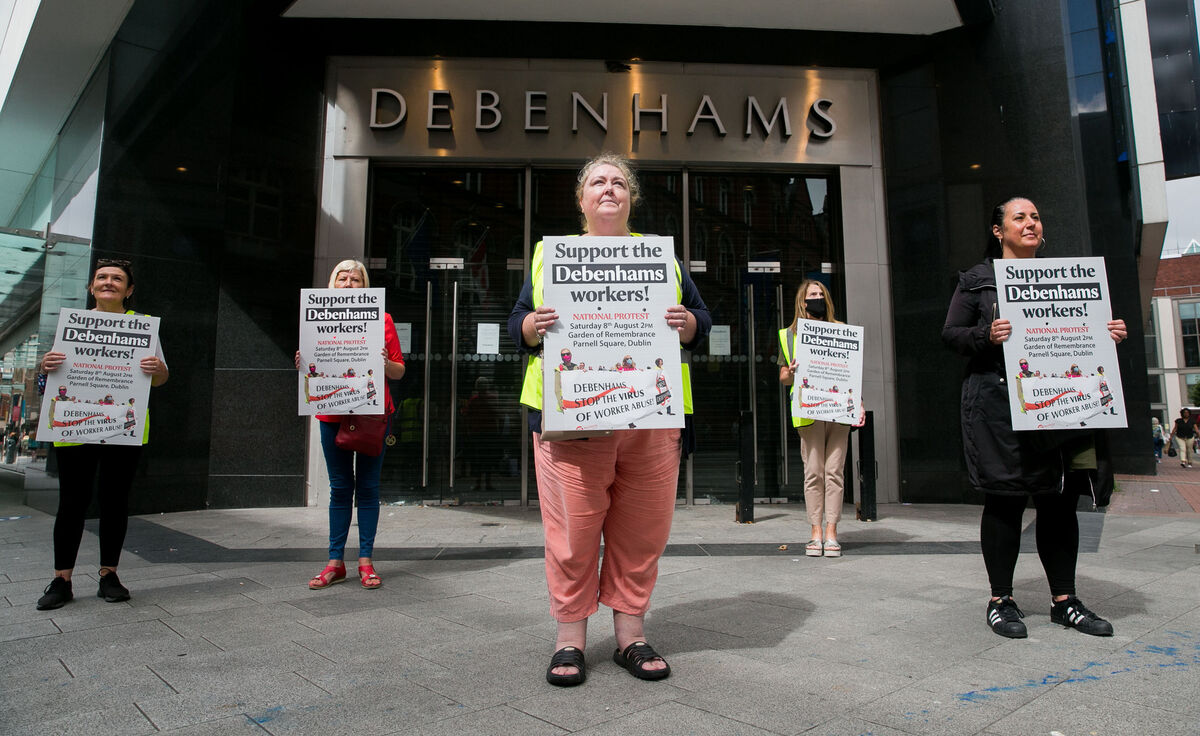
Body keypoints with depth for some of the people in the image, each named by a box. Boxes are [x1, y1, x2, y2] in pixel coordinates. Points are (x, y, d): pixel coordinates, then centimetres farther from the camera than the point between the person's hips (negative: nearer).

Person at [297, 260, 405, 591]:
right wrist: (302, 364, -6)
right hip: (332, 415, 2)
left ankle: (365, 561, 11)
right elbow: (313, 369, 15)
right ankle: (335, 562, 14)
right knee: (340, 488, 6)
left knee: (368, 487, 2)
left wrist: (385, 363, -17)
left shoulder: (382, 320, 4)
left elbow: (399, 371, 4)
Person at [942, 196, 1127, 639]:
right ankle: (1001, 600, 9)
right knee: (1005, 499, -2)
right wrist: (986, 336, -20)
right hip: (999, 403, -5)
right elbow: (950, 334, -1)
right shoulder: (977, 279, 5)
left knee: (1060, 499, 7)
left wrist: (1110, 334, 2)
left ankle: (1064, 600, 19)